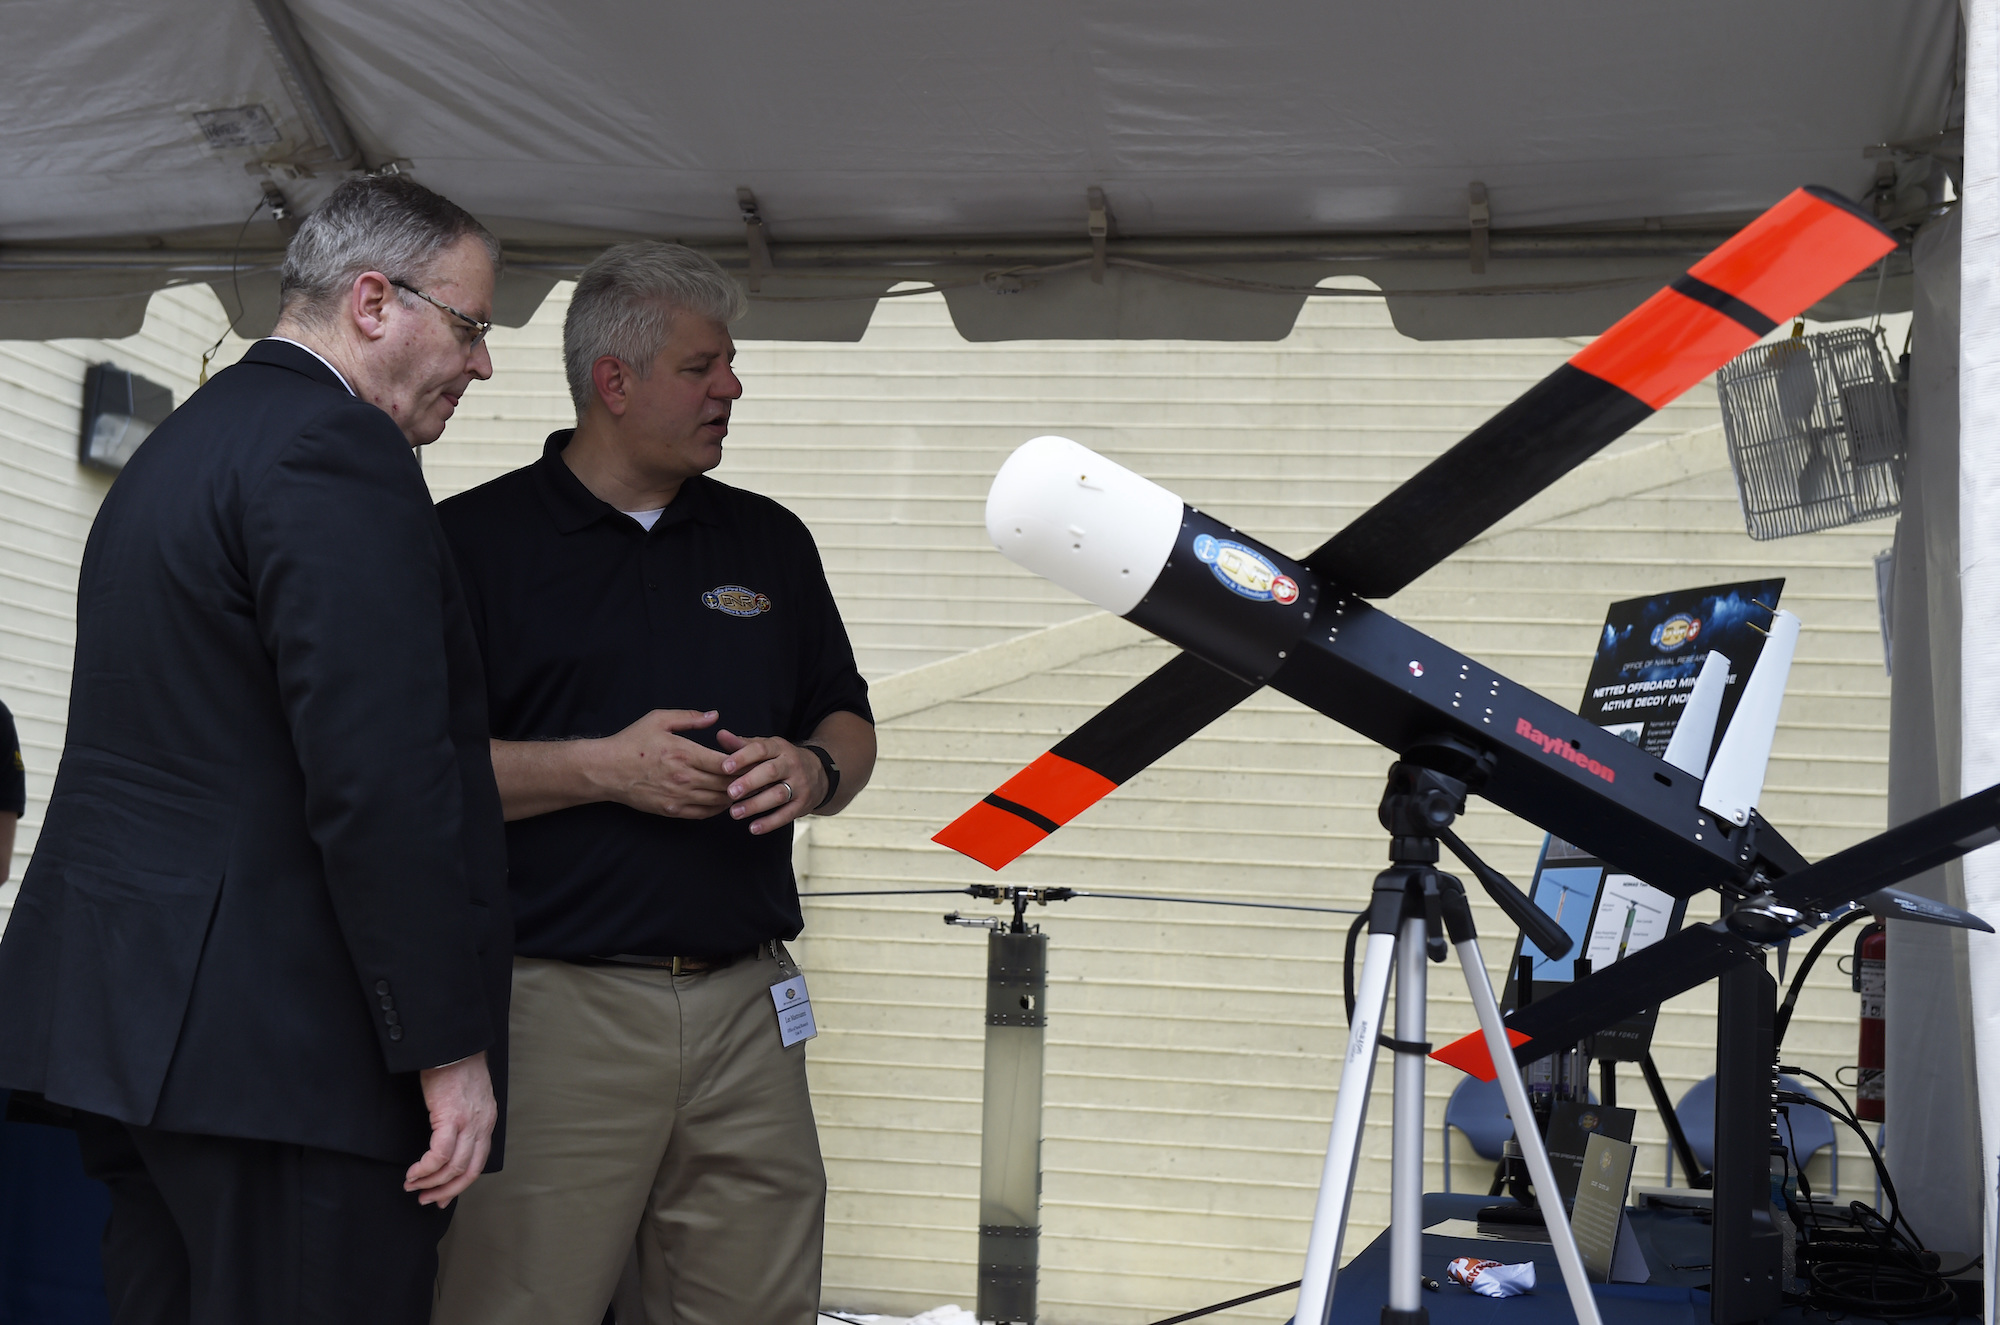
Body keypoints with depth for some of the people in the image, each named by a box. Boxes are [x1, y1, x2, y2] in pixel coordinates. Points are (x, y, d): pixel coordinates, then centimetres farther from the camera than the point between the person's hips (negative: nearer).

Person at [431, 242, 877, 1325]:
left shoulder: (771, 542, 16)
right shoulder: (474, 538, 1)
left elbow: (850, 725, 21)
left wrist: (814, 770, -1)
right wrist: (601, 768, -13)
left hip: (747, 1007, 5)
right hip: (556, 1003, -4)